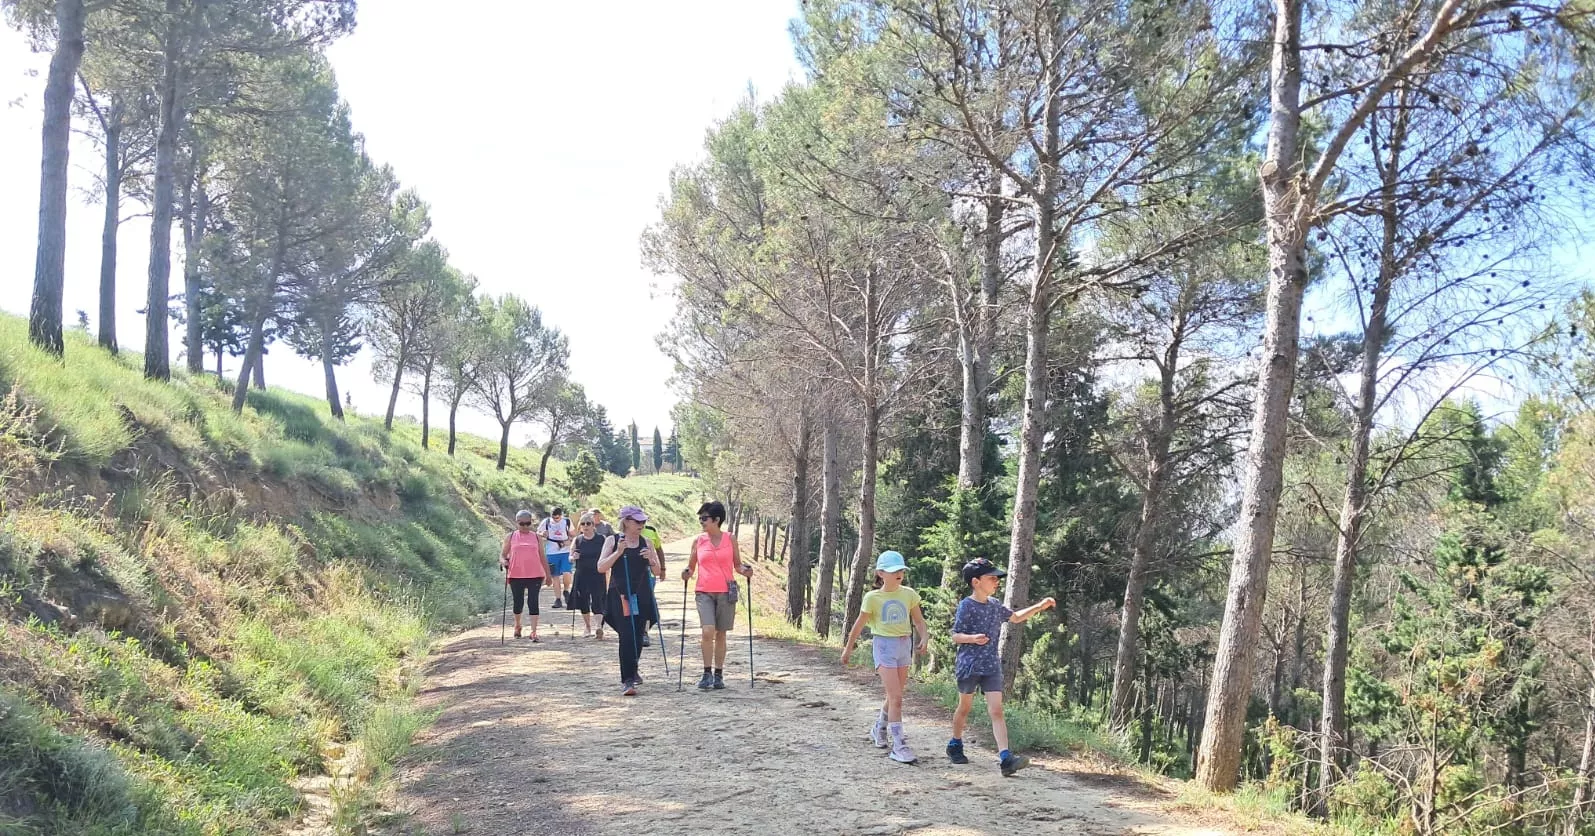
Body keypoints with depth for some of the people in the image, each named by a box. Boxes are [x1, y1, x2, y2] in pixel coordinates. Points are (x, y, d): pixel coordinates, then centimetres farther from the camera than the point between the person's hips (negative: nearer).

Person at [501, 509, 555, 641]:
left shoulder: (536, 537, 9)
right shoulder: (511, 537, 7)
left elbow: (542, 557, 13)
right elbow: (503, 554, 7)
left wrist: (548, 574, 12)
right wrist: (503, 561, -16)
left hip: (535, 576, 0)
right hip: (516, 576, 0)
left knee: (533, 602, -6)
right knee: (518, 602, 10)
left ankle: (534, 632, -7)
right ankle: (517, 626, 34)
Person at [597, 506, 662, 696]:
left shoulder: (646, 542, 8)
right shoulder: (613, 541, 1)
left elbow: (657, 571, 9)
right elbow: (601, 567, -6)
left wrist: (651, 559, -12)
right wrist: (618, 552, -18)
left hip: (642, 596, 3)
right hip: (620, 595, -3)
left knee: (638, 636, 10)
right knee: (626, 636, -11)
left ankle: (632, 671, 34)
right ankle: (627, 680, -10)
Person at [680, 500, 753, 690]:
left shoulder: (730, 539, 4)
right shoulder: (698, 541, 6)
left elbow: (737, 564, 11)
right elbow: (691, 566, 13)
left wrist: (745, 570, -9)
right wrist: (687, 573, -8)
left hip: (726, 592, 0)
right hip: (704, 592, 0)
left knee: (721, 634, 5)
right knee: (707, 631, -16)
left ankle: (718, 675, 16)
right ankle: (707, 673, -6)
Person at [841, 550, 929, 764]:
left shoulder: (908, 594, 2)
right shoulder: (873, 598, -8)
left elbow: (918, 620, 6)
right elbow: (859, 625, 2)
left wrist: (924, 638, -13)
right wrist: (848, 649, 10)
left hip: (905, 645, 5)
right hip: (885, 645, -5)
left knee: (894, 696, 16)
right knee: (896, 697, -11)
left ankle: (879, 730, 40)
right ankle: (898, 746, -7)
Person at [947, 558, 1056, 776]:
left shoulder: (994, 605, 8)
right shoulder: (966, 606, -11)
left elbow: (1016, 618, 25)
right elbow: (955, 636, -10)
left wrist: (1039, 607, 15)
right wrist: (973, 638, -30)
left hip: (991, 666, 5)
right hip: (968, 665, -5)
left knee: (996, 711, -6)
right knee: (965, 707, 11)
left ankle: (1005, 758, -16)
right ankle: (955, 745, 34)